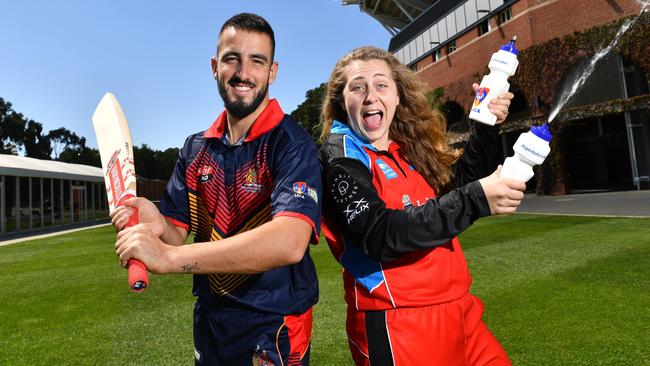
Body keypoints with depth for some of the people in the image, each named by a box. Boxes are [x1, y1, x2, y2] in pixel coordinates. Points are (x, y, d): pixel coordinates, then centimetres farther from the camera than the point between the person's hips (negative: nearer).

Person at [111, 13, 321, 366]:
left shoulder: (293, 145, -18)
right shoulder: (195, 148, 2)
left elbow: (289, 242, -32)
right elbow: (177, 231, 3)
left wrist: (169, 256, -34)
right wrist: (159, 227, -20)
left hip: (272, 327, -5)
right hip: (208, 319, 6)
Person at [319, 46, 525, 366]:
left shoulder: (410, 147, 8)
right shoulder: (340, 155, -12)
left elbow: (458, 184, 17)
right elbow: (380, 236, -24)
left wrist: (486, 127, 5)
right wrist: (474, 200, -28)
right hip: (396, 325, -6)